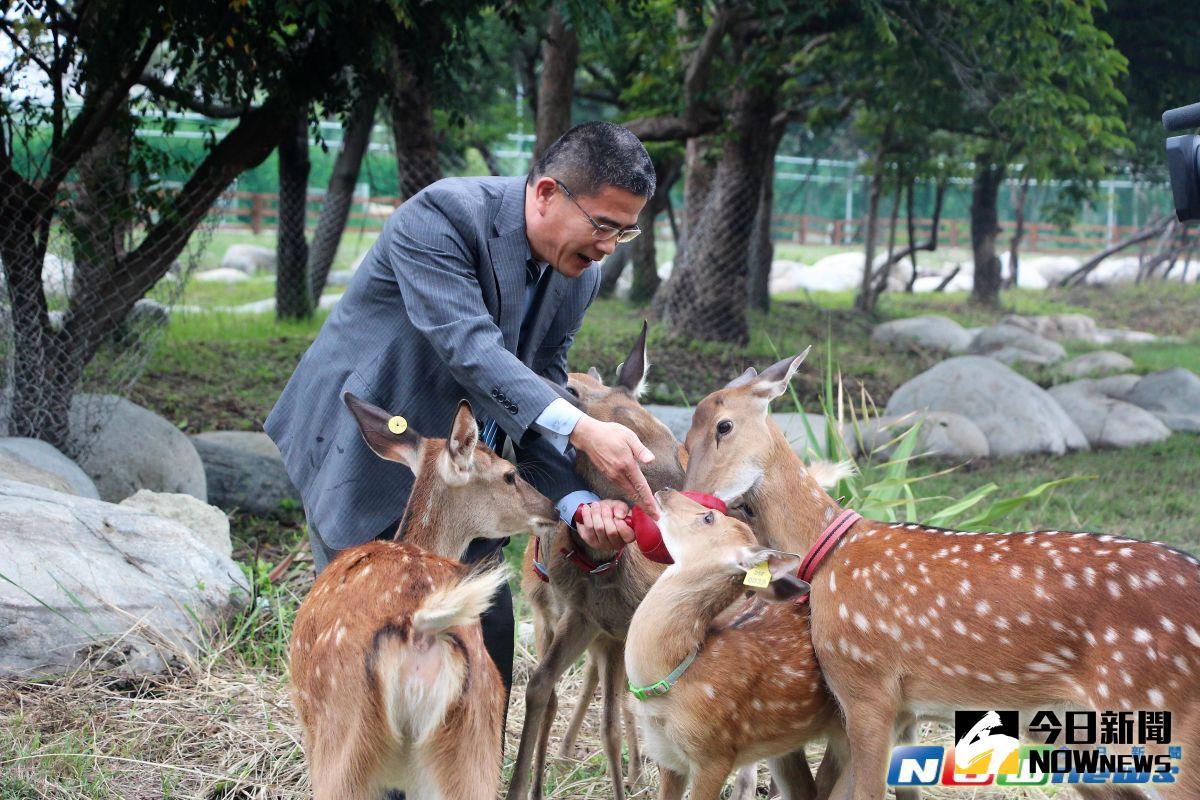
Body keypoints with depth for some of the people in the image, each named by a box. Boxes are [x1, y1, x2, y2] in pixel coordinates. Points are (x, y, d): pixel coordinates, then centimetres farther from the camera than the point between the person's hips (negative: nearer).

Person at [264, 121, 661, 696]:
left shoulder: (578, 277, -3)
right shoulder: (441, 216, -24)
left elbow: (539, 396, -2)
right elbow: (468, 348, -35)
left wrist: (579, 502, -20)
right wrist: (581, 430, -45)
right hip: (365, 463, -6)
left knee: (489, 631, 5)